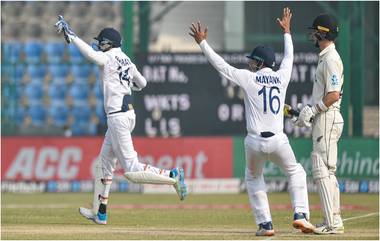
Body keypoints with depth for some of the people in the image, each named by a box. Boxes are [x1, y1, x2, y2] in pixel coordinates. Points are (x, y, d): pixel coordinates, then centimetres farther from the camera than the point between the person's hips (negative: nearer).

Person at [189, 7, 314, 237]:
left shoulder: (249, 78, -2)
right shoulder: (282, 77, 7)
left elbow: (222, 65, 1)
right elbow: (289, 57, 27)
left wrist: (203, 42, 8)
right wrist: (287, 31, 41)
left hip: (255, 141, -1)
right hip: (278, 140, 1)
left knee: (254, 179, 23)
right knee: (296, 172, 23)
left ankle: (265, 223, 11)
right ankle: (300, 214, 3)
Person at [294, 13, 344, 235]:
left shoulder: (330, 59, -15)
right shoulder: (327, 58, 18)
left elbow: (333, 95, -22)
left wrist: (312, 111, -16)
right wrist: (309, 111, 16)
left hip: (327, 119, -11)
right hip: (324, 119, 11)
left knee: (322, 170, -13)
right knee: (326, 171, 13)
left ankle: (333, 223, -15)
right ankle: (333, 221, 15)